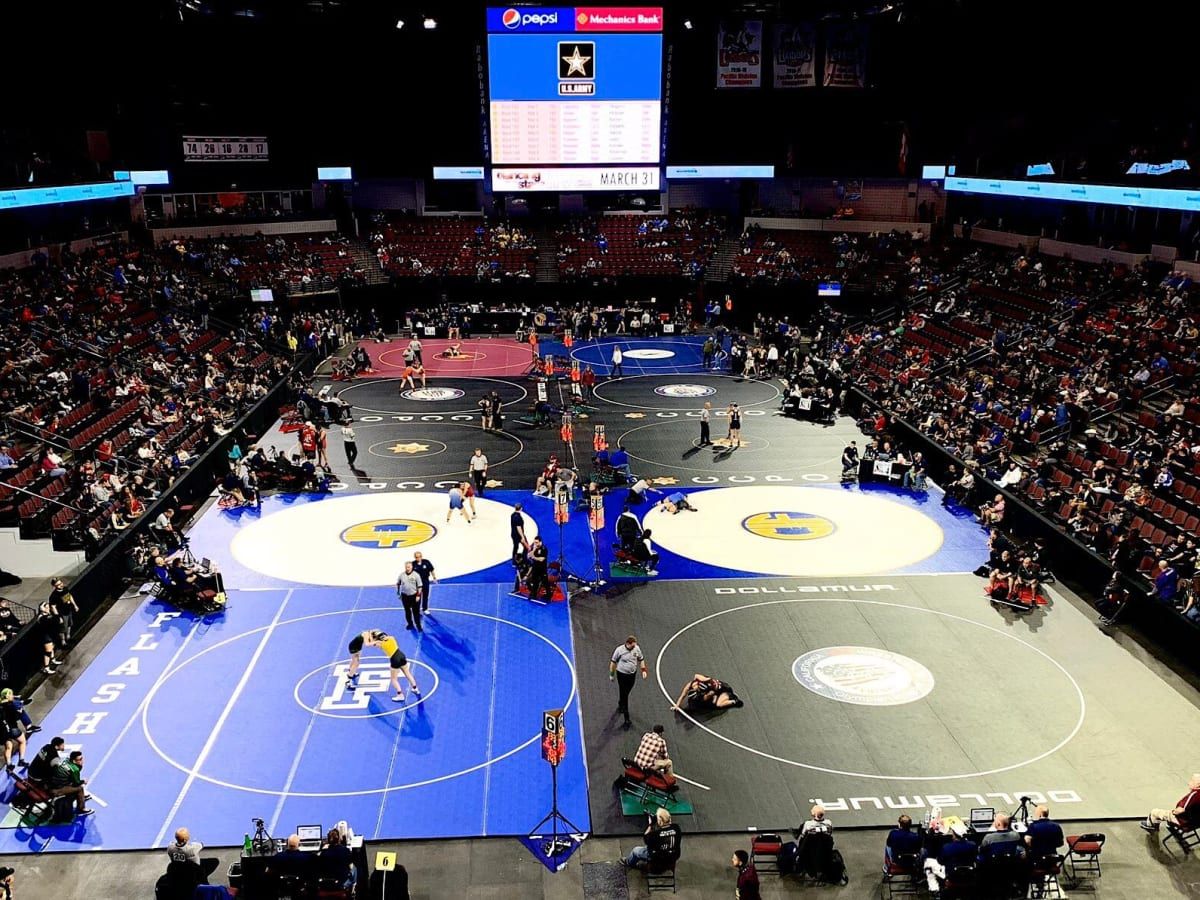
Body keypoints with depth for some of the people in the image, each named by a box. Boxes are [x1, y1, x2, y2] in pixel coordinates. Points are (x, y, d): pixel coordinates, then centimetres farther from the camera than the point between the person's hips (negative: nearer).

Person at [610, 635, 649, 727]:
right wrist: (611, 674, -1)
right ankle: (627, 718, 2)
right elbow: (613, 662, -6)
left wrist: (644, 670, 1)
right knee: (624, 695, -2)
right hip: (622, 675, -4)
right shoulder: (619, 650, -18)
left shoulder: (636, 648, -6)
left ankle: (620, 706, 49)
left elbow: (641, 659, 9)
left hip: (632, 674, 4)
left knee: (626, 693, 20)